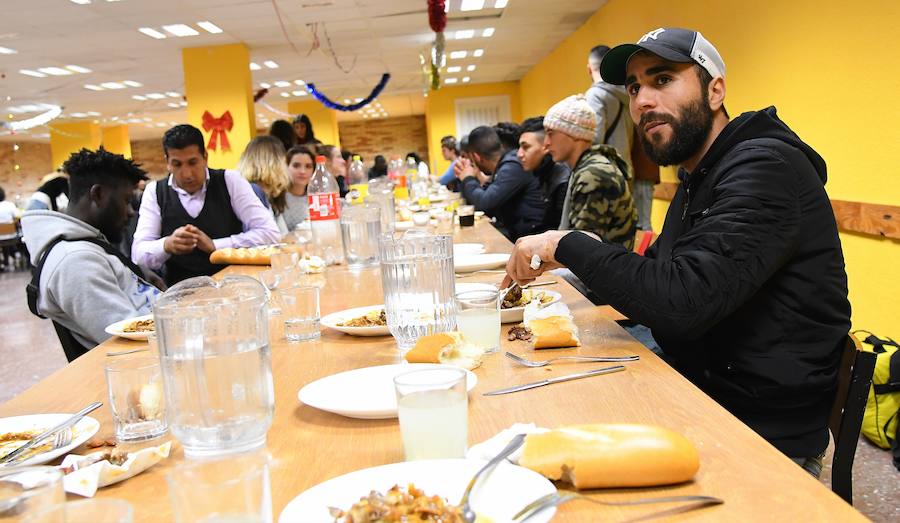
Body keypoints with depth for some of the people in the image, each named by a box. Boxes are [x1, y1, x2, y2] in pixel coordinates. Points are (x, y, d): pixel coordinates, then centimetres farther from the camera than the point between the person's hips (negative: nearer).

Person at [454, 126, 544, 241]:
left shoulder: (512, 167, -16)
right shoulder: (503, 167, 12)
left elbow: (485, 203, -24)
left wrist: (468, 179, -4)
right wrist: (469, 179, 10)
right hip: (513, 231, 8)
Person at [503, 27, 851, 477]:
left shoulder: (765, 168, -20)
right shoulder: (696, 178, 13)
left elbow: (683, 301, -30)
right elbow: (659, 276, 14)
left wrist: (567, 246, -19)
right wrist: (560, 259, -3)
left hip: (766, 435, -8)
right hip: (700, 397, 8)